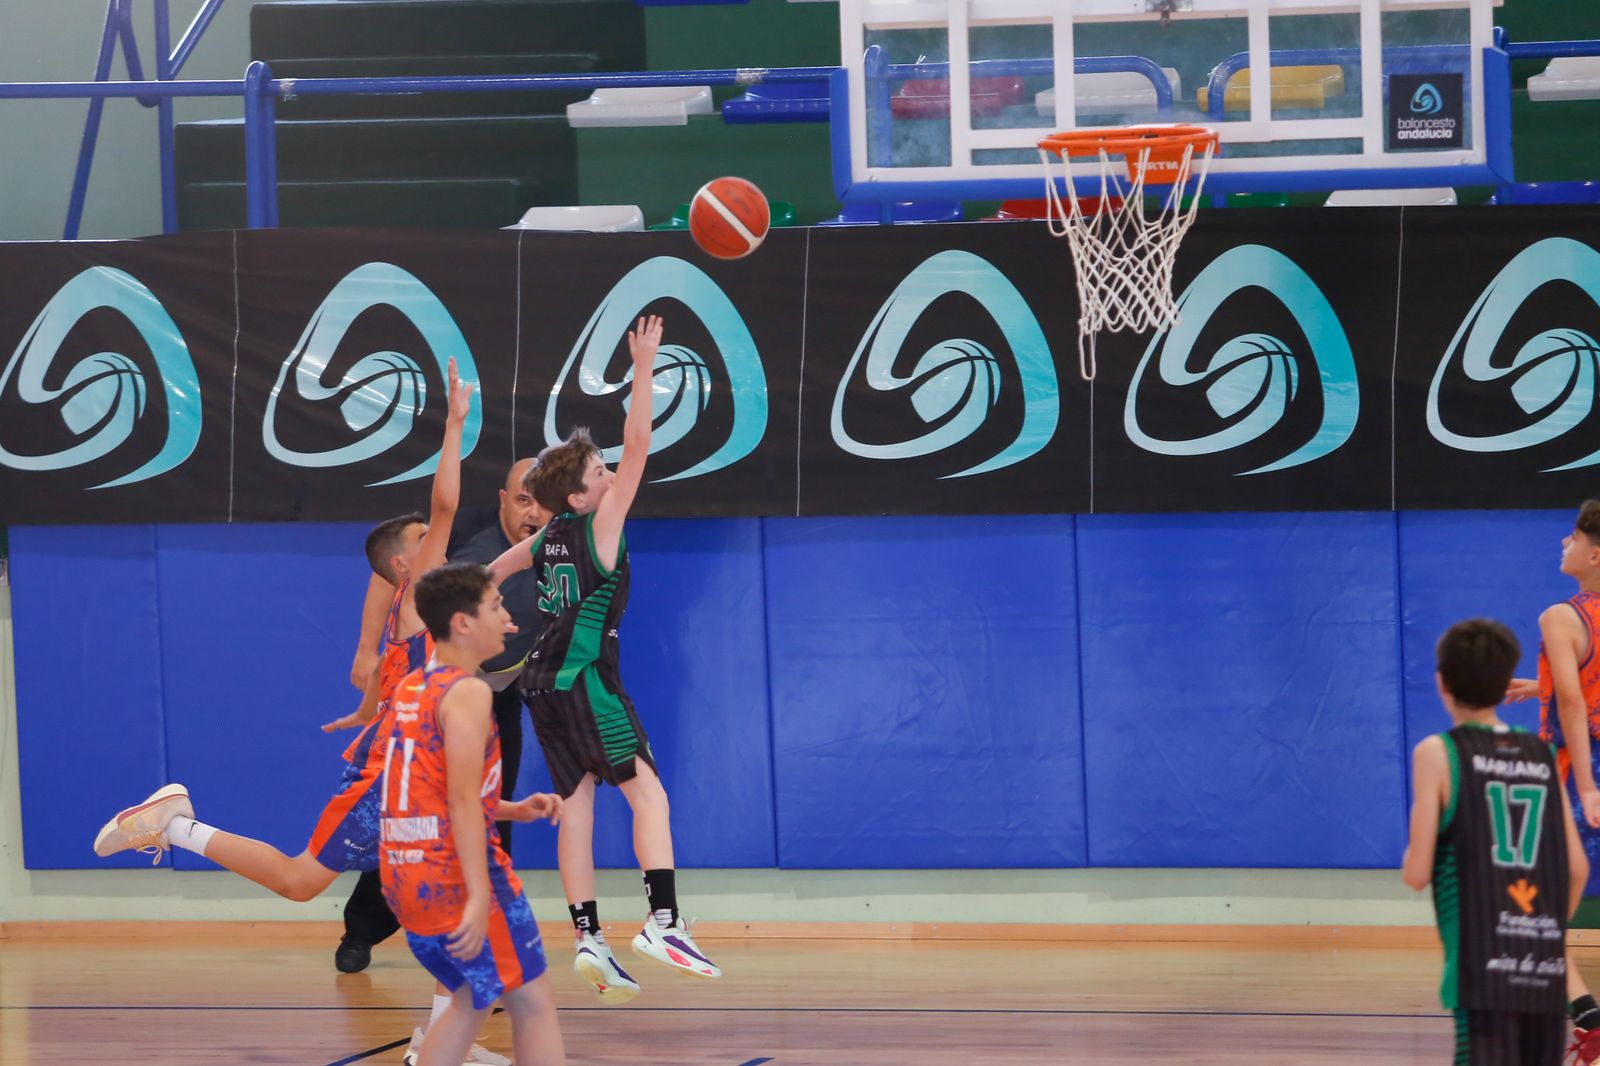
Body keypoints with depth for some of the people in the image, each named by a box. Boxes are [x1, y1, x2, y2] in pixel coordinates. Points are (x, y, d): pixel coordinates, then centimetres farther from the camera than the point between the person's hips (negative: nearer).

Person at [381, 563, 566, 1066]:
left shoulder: (411, 689, 14)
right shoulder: (468, 692, -13)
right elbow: (463, 801, -22)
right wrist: (479, 898, -27)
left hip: (406, 877, 9)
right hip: (458, 875, -9)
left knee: (474, 997, 21)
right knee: (532, 1001, 0)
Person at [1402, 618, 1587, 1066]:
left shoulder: (1438, 753, -2)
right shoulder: (1543, 756, 11)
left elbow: (1416, 874, -6)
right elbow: (1577, 867, 11)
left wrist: (1412, 858, 16)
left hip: (1483, 967, -5)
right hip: (1546, 971, 5)